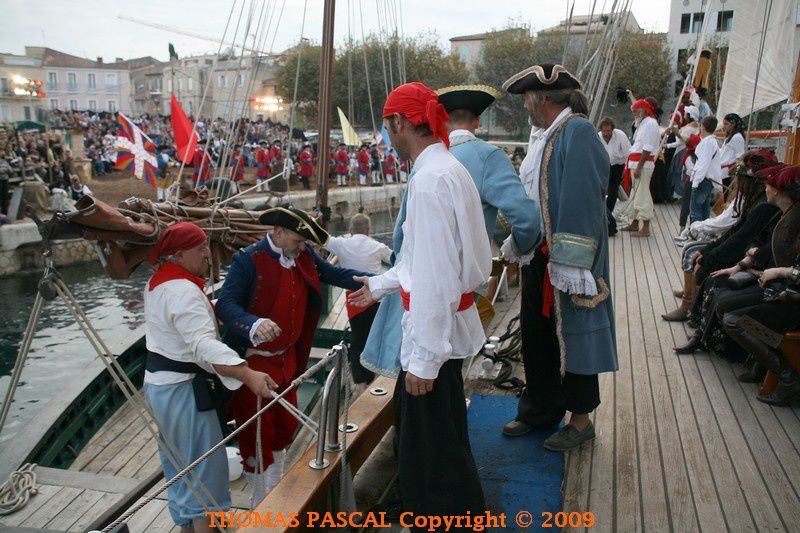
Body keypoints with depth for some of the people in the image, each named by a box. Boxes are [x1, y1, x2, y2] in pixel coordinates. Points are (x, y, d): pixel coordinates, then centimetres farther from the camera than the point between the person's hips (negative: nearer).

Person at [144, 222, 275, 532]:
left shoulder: (157, 282, 7)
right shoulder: (184, 291, -26)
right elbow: (204, 345, -40)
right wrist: (248, 375, -50)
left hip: (157, 381, 10)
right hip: (182, 389, -10)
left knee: (178, 462, 23)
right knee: (204, 467, 0)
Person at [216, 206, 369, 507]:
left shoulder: (303, 255, 1)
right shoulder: (248, 260, -19)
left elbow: (334, 273, 3)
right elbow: (225, 304, -26)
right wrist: (254, 324, -45)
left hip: (286, 358, 8)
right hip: (252, 360, -7)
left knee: (285, 425, 21)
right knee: (256, 434, 5)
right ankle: (262, 505, 26)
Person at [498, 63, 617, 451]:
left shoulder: (577, 133, -16)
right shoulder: (542, 135, 13)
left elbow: (581, 203, -22)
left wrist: (569, 263, -25)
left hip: (563, 259, -9)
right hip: (537, 256, 9)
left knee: (570, 334, 4)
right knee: (535, 334, 16)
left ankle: (581, 418, 22)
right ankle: (540, 409, 32)